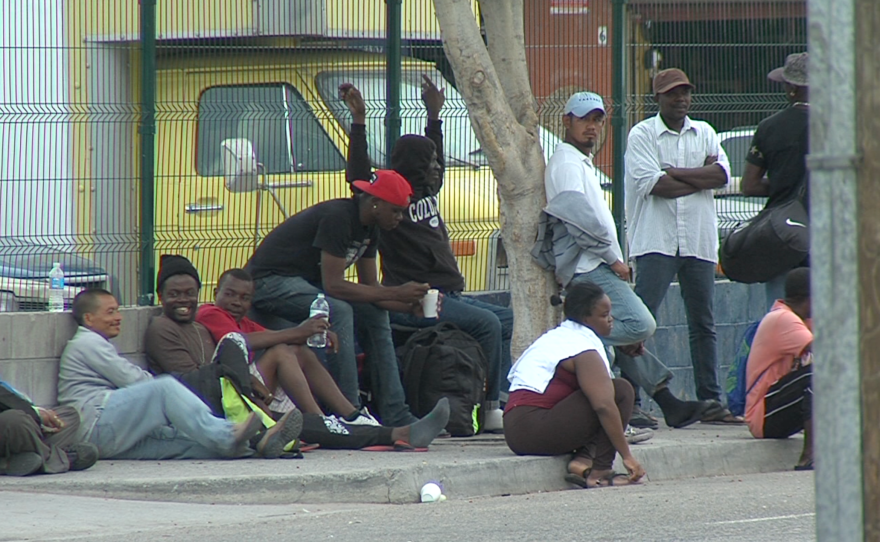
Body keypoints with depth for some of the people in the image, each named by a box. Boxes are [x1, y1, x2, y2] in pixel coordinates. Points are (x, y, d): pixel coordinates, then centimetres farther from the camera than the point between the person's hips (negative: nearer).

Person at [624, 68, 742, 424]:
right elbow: (652, 184, -14)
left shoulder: (704, 133, 15)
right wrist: (701, 177, -4)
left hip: (699, 242, 5)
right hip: (657, 243, -5)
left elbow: (722, 174, -1)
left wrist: (674, 173, -10)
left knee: (704, 325, 9)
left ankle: (710, 401, 15)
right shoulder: (642, 135, 0)